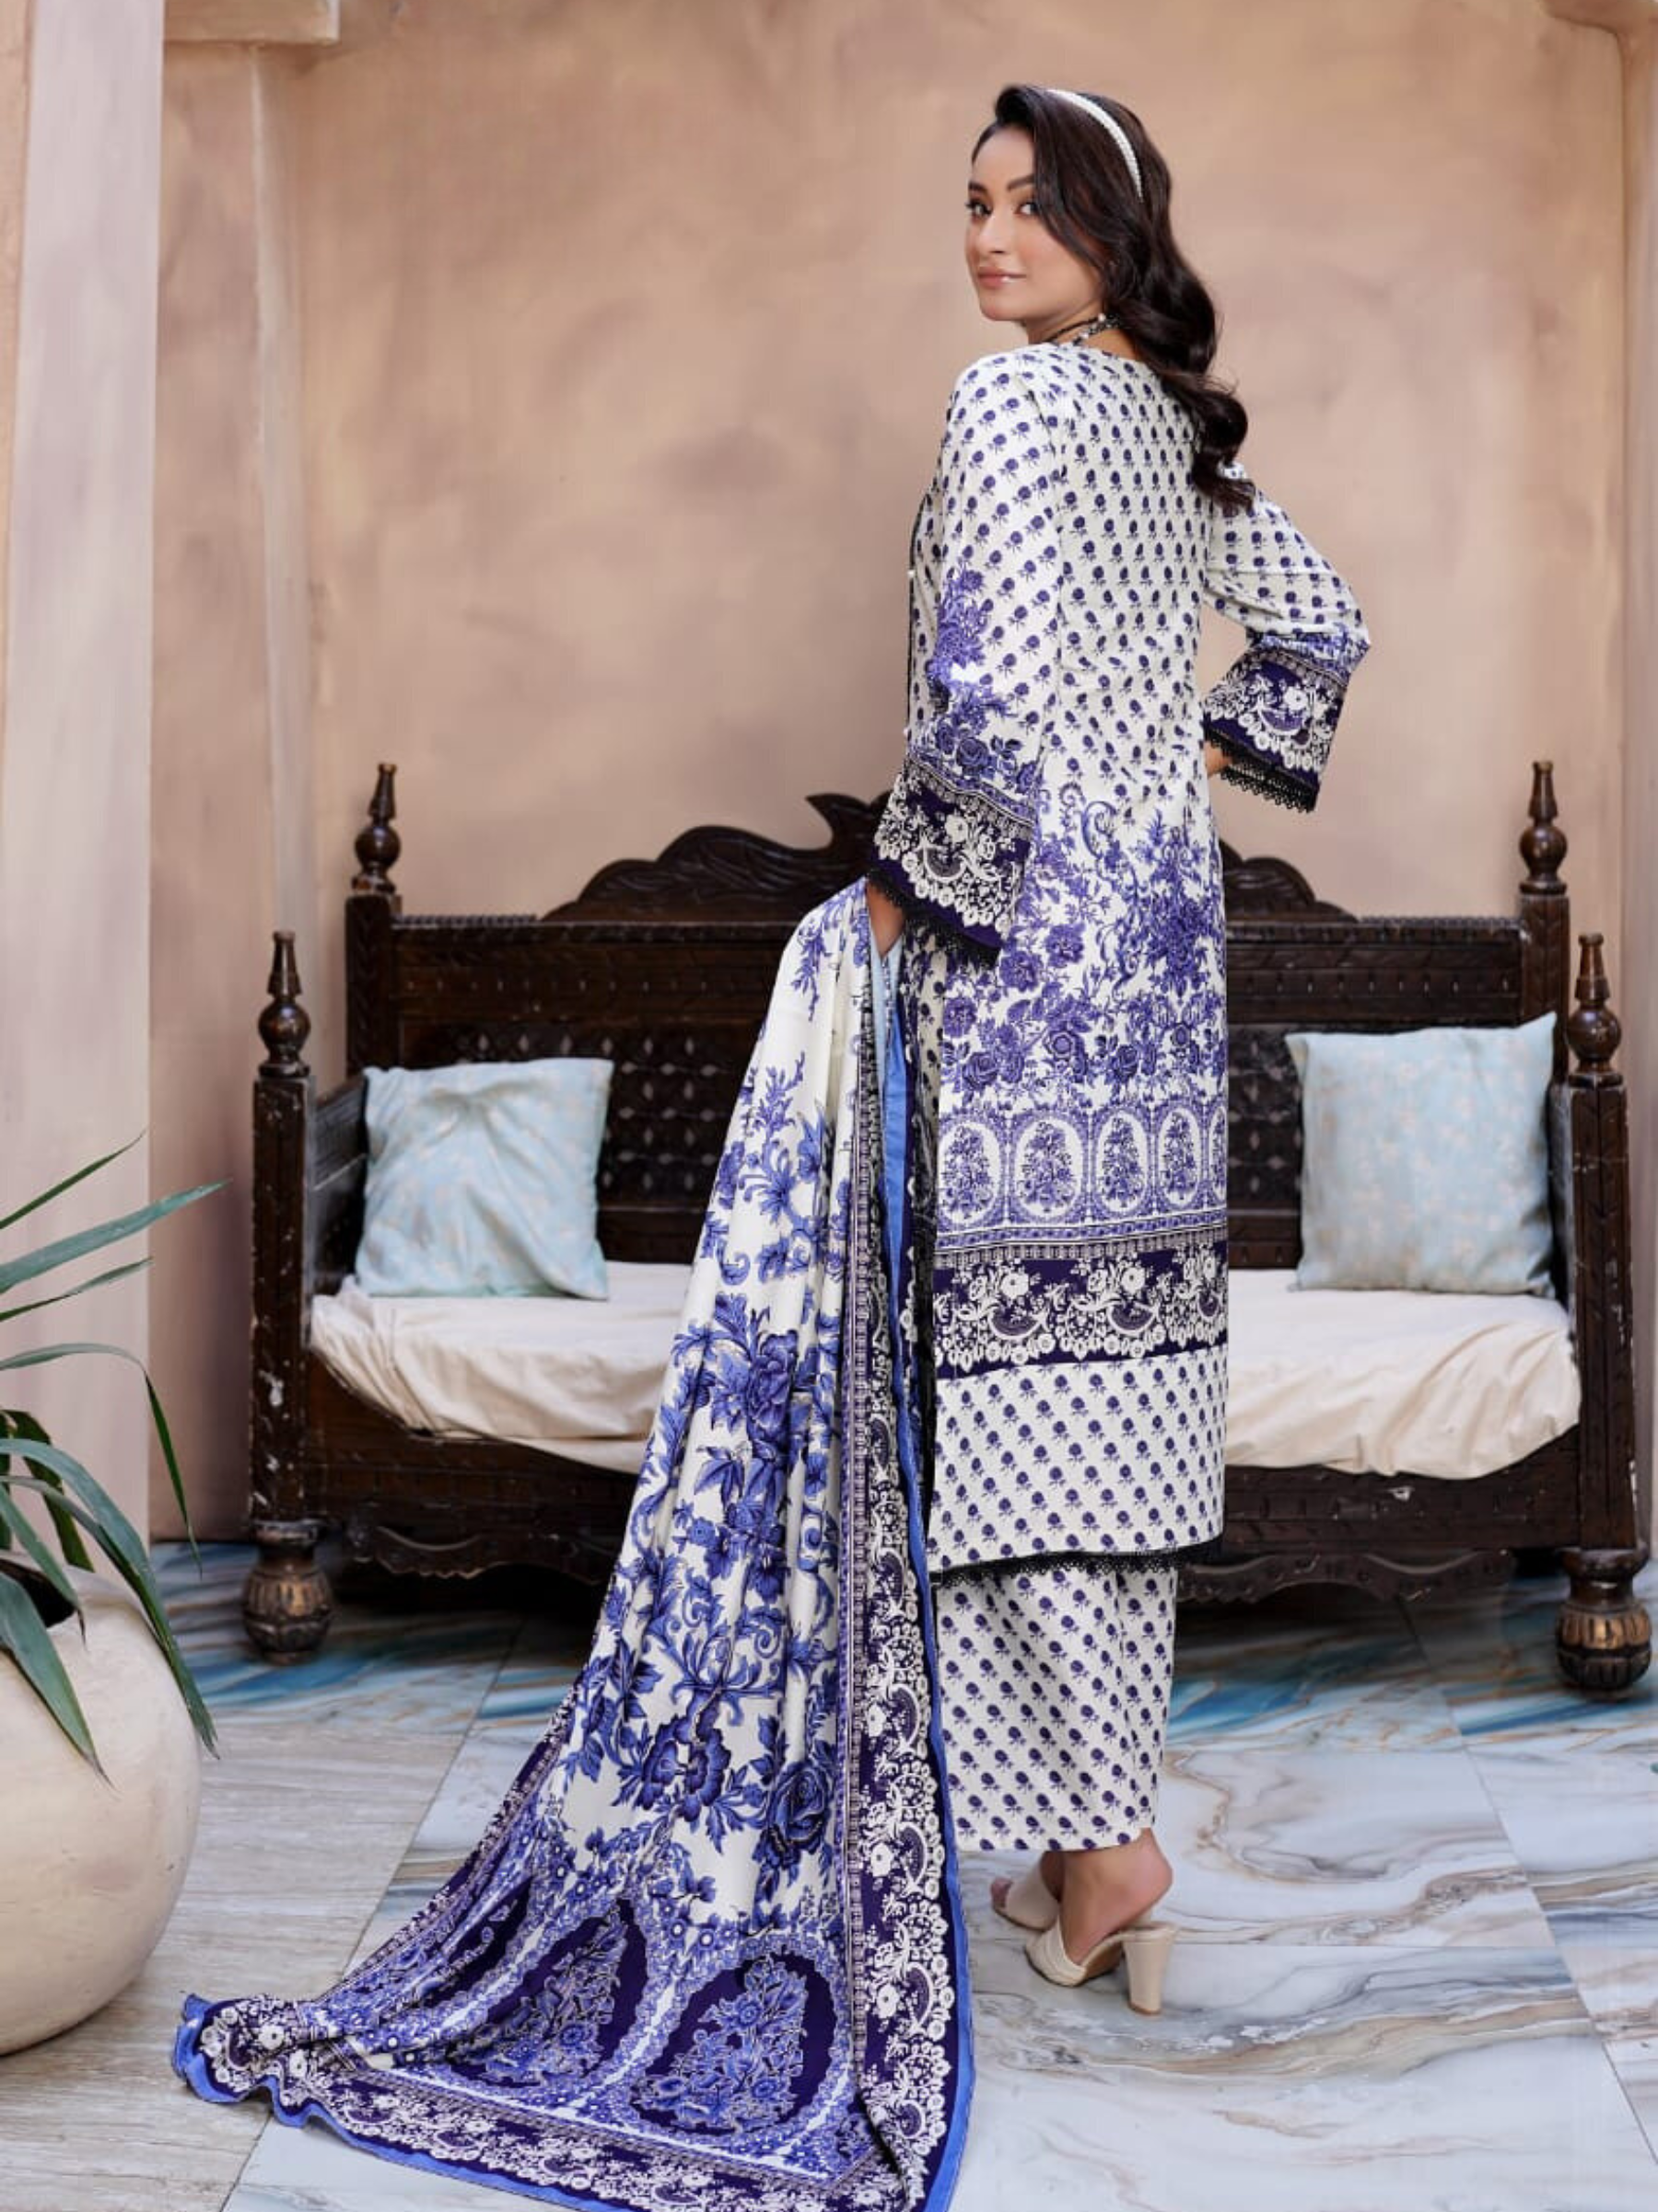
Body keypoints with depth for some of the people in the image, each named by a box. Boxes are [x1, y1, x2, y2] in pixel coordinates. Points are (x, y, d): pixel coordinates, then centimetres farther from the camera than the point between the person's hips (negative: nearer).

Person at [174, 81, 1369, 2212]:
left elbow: (998, 694, -23)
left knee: (1010, 1343, -5)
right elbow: (1320, 618, 26)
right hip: (1160, 916, 9)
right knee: (1111, 1347, 10)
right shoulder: (1177, 427, 14)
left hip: (1024, 920, -9)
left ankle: (1101, 1836, -2)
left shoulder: (1007, 402, -12)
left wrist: (914, 892, -11)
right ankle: (1104, 1821, 19)